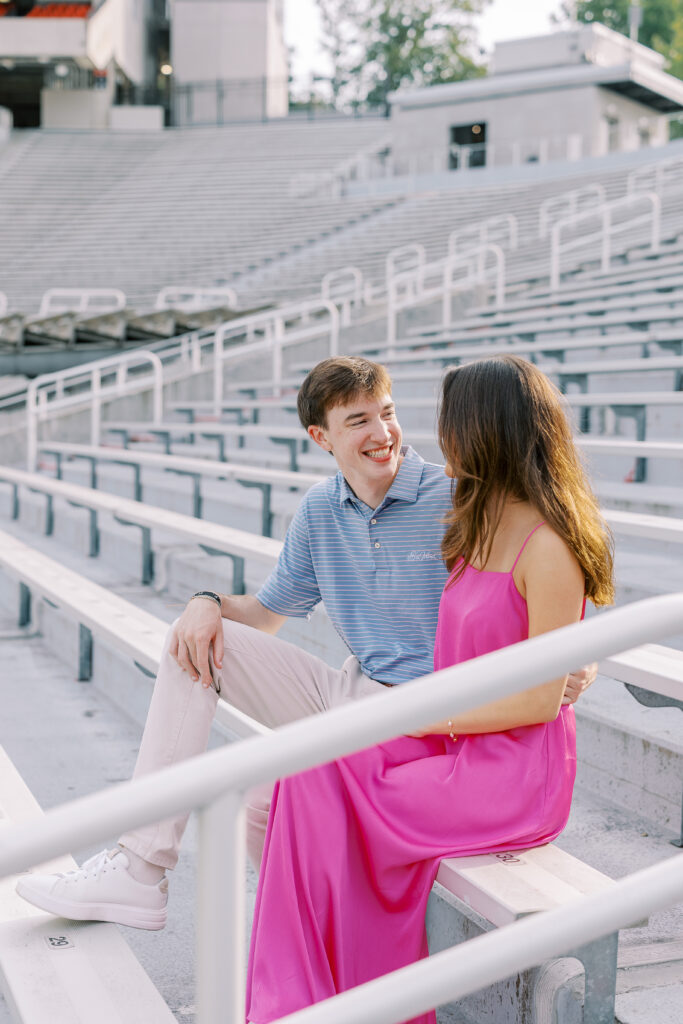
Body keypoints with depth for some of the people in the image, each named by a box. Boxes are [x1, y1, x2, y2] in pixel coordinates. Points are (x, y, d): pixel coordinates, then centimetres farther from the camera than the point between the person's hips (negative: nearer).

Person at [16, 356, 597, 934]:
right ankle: (141, 867, -8)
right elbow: (270, 611, 19)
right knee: (195, 641, -3)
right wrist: (210, 603, -3)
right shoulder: (321, 510, 8)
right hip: (344, 694, 7)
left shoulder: (453, 502, -11)